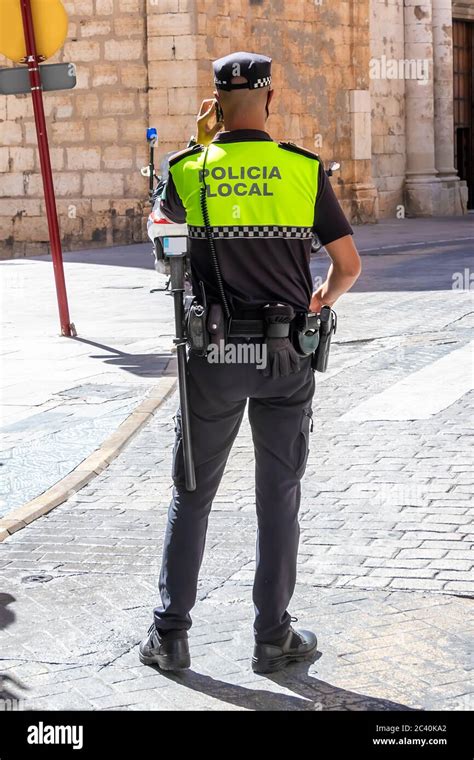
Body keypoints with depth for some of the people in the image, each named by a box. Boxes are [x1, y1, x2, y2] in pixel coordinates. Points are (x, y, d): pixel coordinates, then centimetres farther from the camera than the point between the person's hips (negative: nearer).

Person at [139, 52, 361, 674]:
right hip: (286, 360, 0)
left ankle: (169, 636, 14)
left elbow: (167, 216, 20)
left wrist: (200, 145, 19)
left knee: (192, 495, 12)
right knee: (279, 497, 9)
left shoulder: (189, 172, -4)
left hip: (213, 357, 1)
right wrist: (322, 300, 20)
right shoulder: (305, 171, -5)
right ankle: (273, 639, 15)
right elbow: (349, 264, 0)